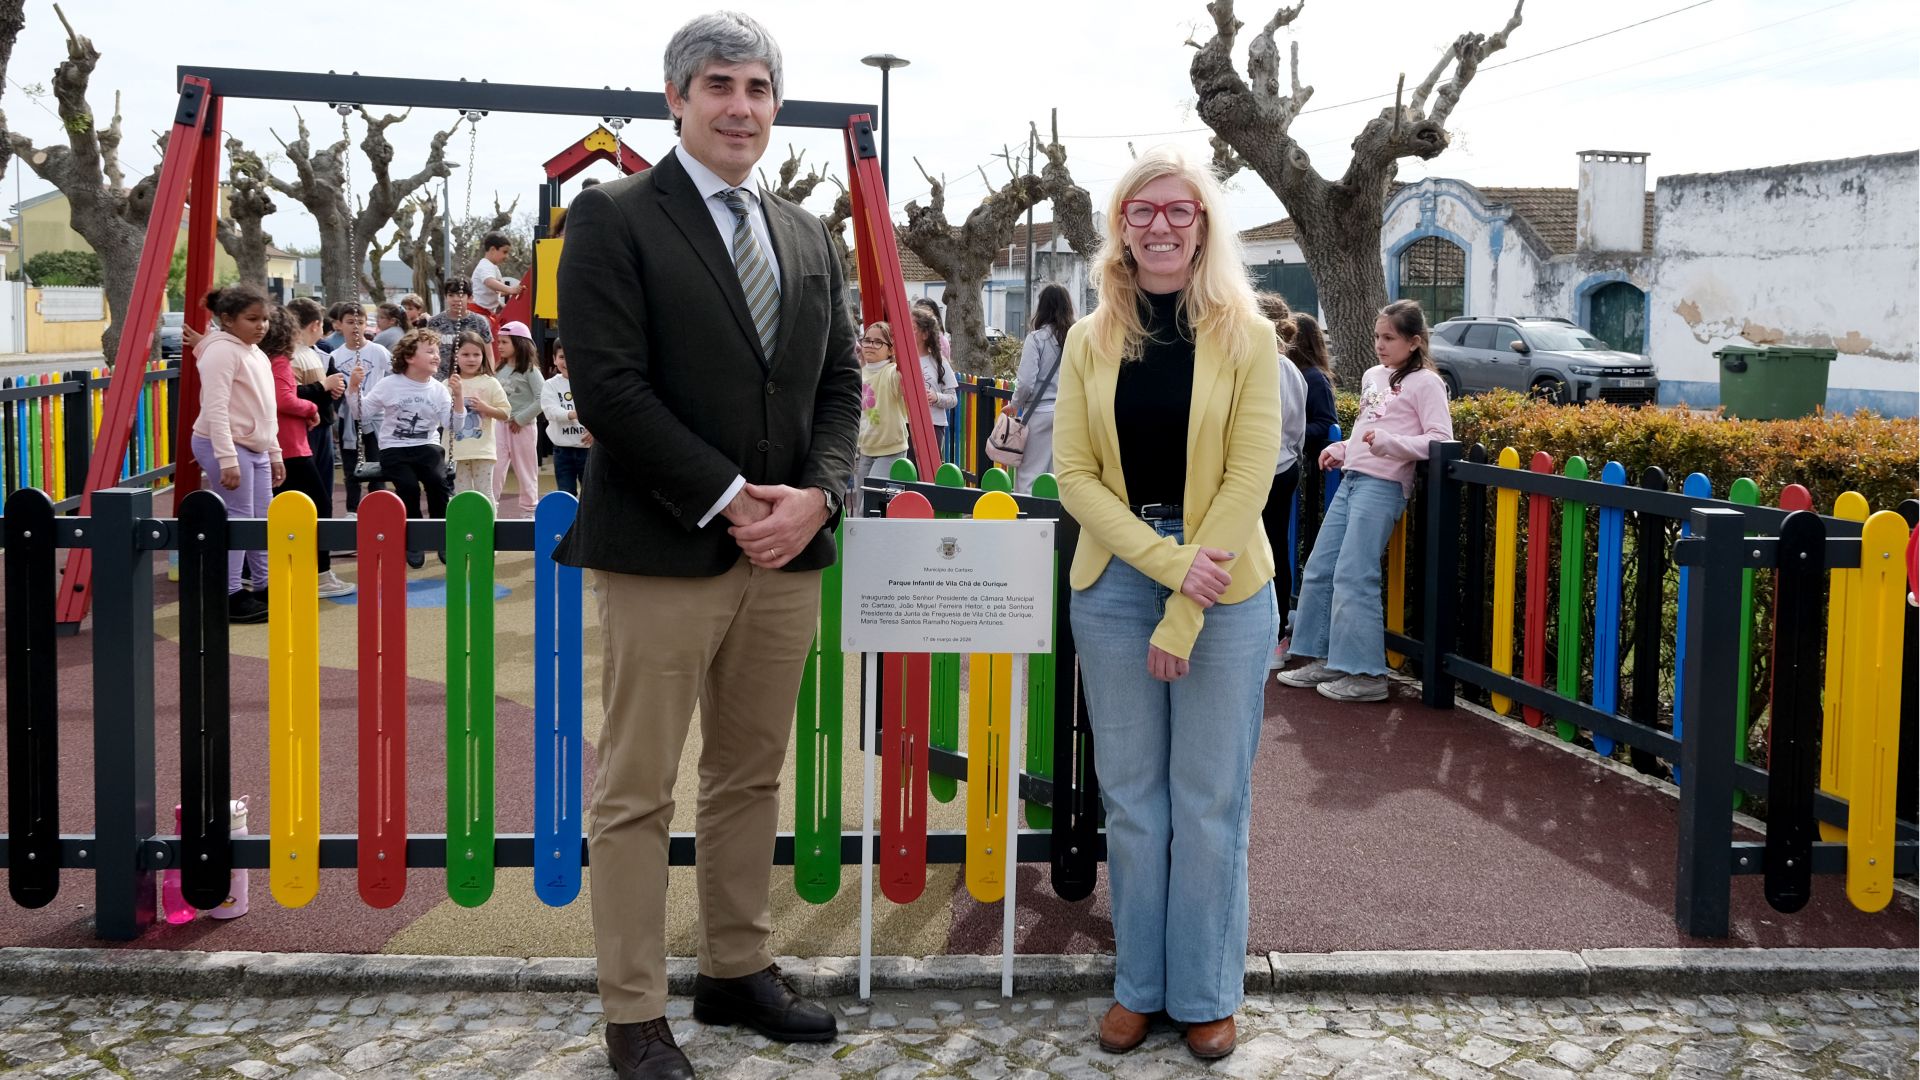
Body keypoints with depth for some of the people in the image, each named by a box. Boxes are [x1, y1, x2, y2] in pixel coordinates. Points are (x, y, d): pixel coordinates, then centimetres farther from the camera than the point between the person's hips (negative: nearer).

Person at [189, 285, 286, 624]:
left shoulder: (256, 353, 17)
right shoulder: (222, 351, -13)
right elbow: (216, 409, -20)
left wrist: (275, 453, 21)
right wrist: (227, 459, -26)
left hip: (256, 448, 10)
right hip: (225, 445, -9)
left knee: (262, 520, 11)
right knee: (237, 519, -8)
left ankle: (264, 588, 19)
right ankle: (230, 597, -2)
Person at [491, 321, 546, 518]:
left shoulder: (529, 370, -9)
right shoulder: (499, 369, 8)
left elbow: (542, 399, -17)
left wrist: (520, 419, -16)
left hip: (523, 426, -5)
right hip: (500, 425, 5)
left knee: (526, 472, 6)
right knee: (494, 471, -2)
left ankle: (528, 512, 17)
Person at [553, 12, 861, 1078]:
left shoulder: (808, 236, 15)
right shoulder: (613, 219, -3)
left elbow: (839, 382, 14)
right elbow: (610, 388, -12)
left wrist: (817, 493, -4)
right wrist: (729, 501, -15)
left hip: (786, 549, 6)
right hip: (664, 551, -6)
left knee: (752, 777, 14)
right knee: (636, 790, 1)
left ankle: (738, 970, 28)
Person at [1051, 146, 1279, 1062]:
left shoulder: (1244, 336, -3)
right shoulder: (1091, 340, 5)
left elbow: (1248, 479, -8)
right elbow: (1074, 473, 0)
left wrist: (1184, 616, -12)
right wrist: (1168, 561, -14)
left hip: (1225, 589, -2)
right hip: (1115, 582, 2)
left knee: (1209, 803, 5)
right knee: (1130, 797, 9)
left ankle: (1206, 995, 20)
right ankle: (1138, 985, 23)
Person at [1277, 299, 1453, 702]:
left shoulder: (1424, 382, -6)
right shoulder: (1372, 376, 17)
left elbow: (1441, 441, -14)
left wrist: (1388, 442, -25)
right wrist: (1341, 449, 12)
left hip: (1383, 485, -8)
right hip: (1352, 479, 9)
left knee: (1353, 576, -12)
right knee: (1318, 570, 8)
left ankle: (1366, 675, -7)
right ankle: (1324, 659, 17)